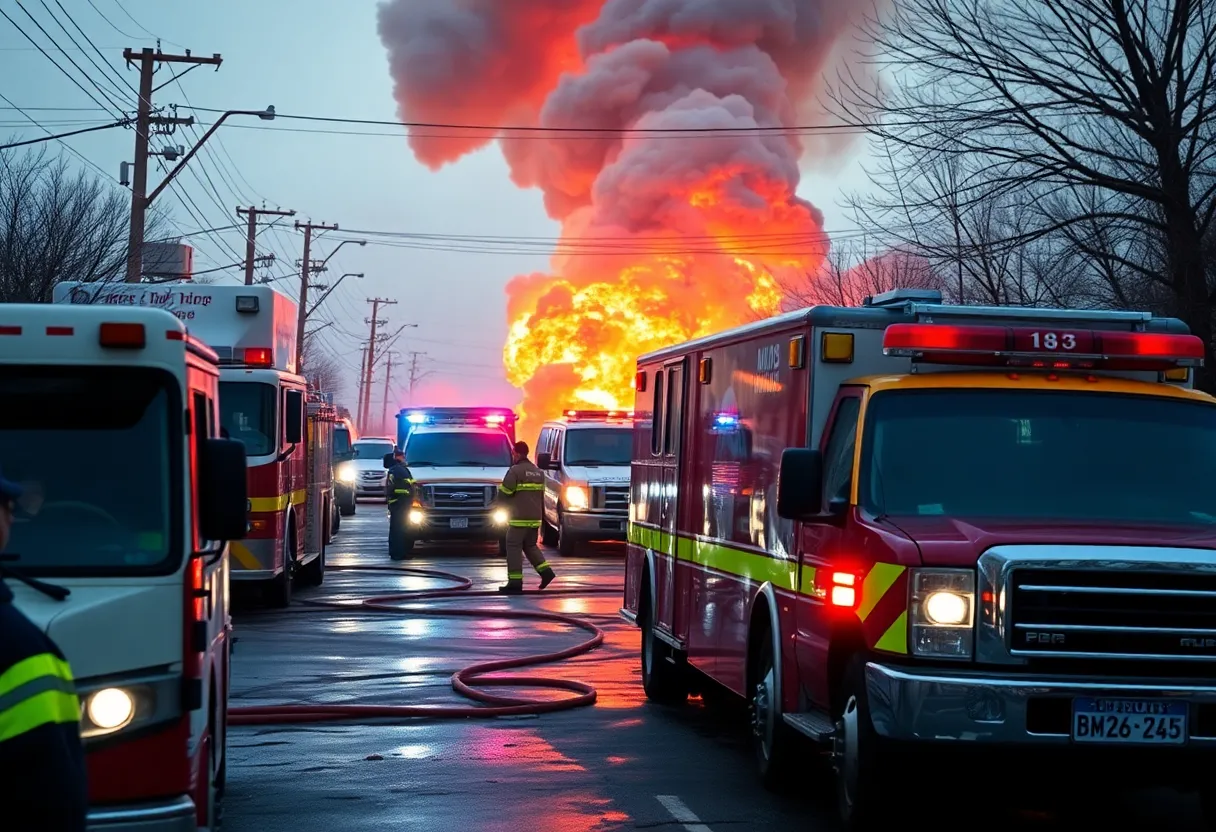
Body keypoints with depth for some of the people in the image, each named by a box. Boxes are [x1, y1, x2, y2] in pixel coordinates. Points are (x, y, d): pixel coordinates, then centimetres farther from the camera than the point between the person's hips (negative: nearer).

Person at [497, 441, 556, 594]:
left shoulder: (515, 471, -11)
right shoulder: (538, 472, 15)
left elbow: (504, 493, -12)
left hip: (519, 518, -8)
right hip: (535, 518, 8)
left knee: (514, 548, -2)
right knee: (530, 546, 20)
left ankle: (515, 582, -6)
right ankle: (546, 571, 6)